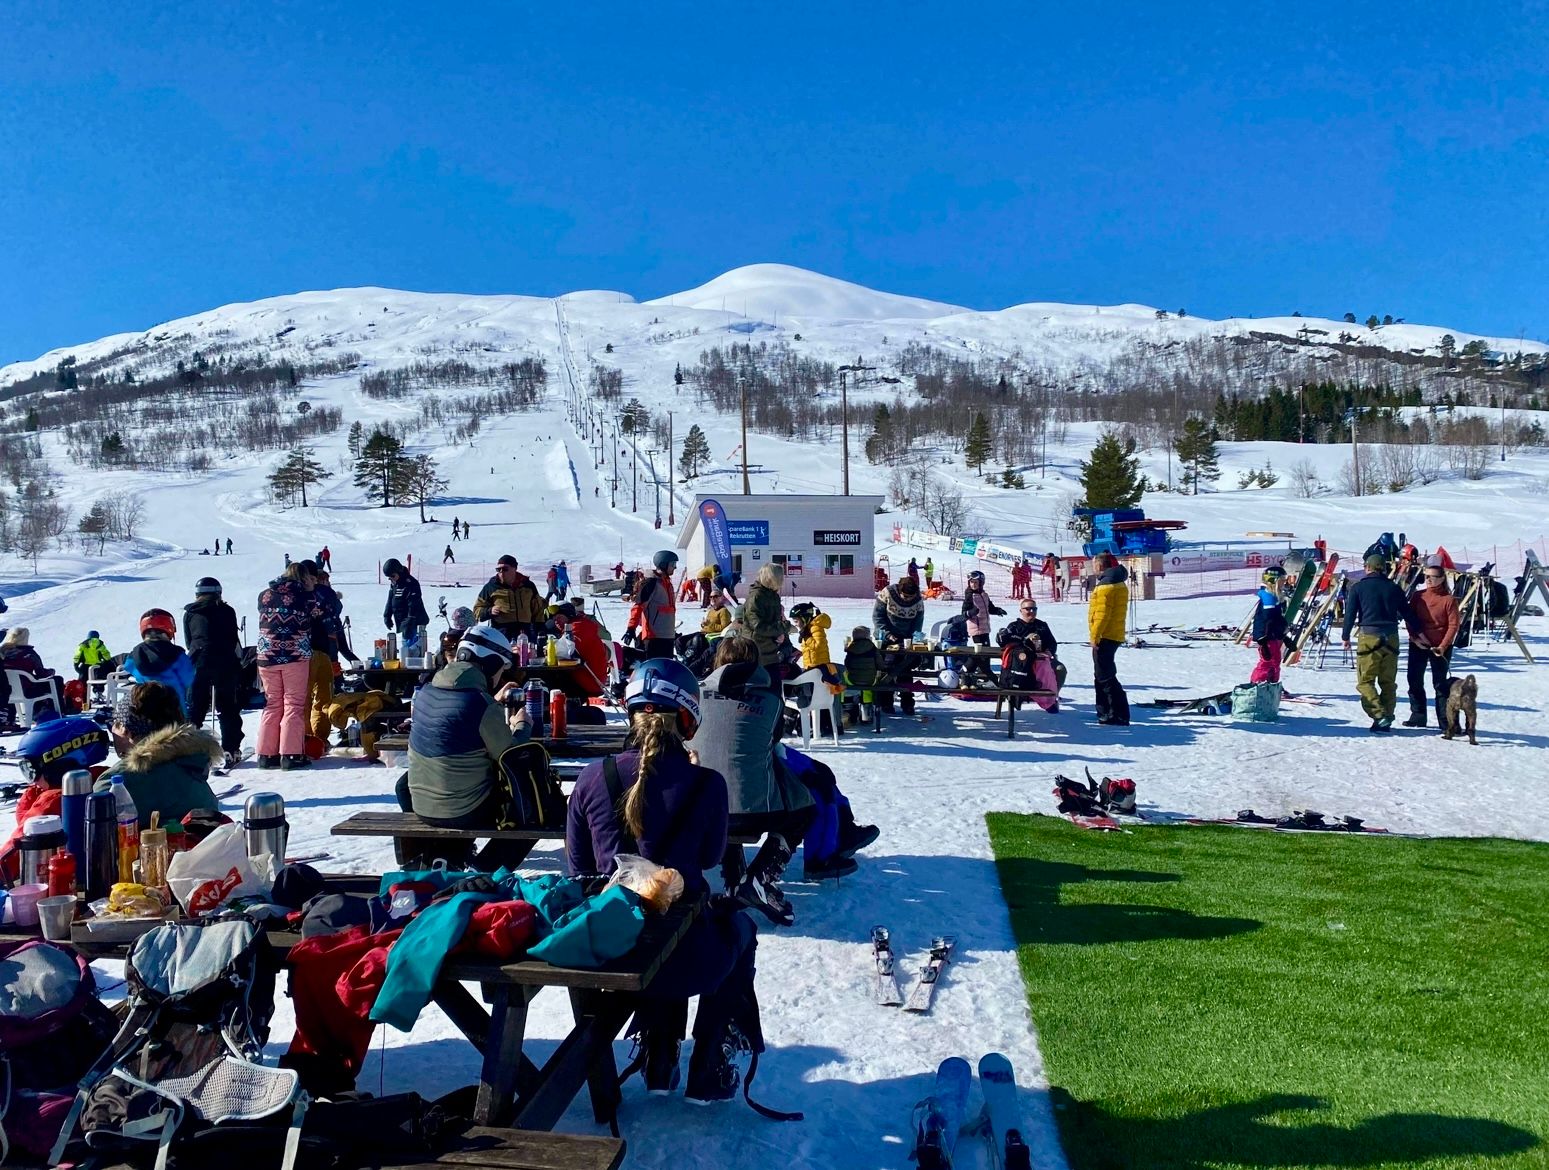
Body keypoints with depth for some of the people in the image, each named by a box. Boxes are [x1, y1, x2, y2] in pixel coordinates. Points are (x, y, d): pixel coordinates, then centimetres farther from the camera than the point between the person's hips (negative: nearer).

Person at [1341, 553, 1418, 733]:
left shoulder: (1358, 588, 0)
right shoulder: (1394, 588, 8)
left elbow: (1350, 613, 0)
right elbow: (1407, 613, 11)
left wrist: (1345, 636, 10)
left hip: (1368, 637, -4)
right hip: (1391, 637, 4)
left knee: (1365, 680, 1)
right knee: (1388, 682, 12)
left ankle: (1379, 715, -16)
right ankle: (1386, 721, 12)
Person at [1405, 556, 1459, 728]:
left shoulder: (1449, 599, -8)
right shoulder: (1418, 596, 5)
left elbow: (1454, 625, -10)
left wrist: (1443, 646, -16)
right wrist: (1415, 637, -10)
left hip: (1440, 648, -4)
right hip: (1417, 645, 4)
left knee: (1440, 684, 0)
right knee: (1414, 681, 7)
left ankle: (1445, 721, 6)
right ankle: (1418, 716, 19)